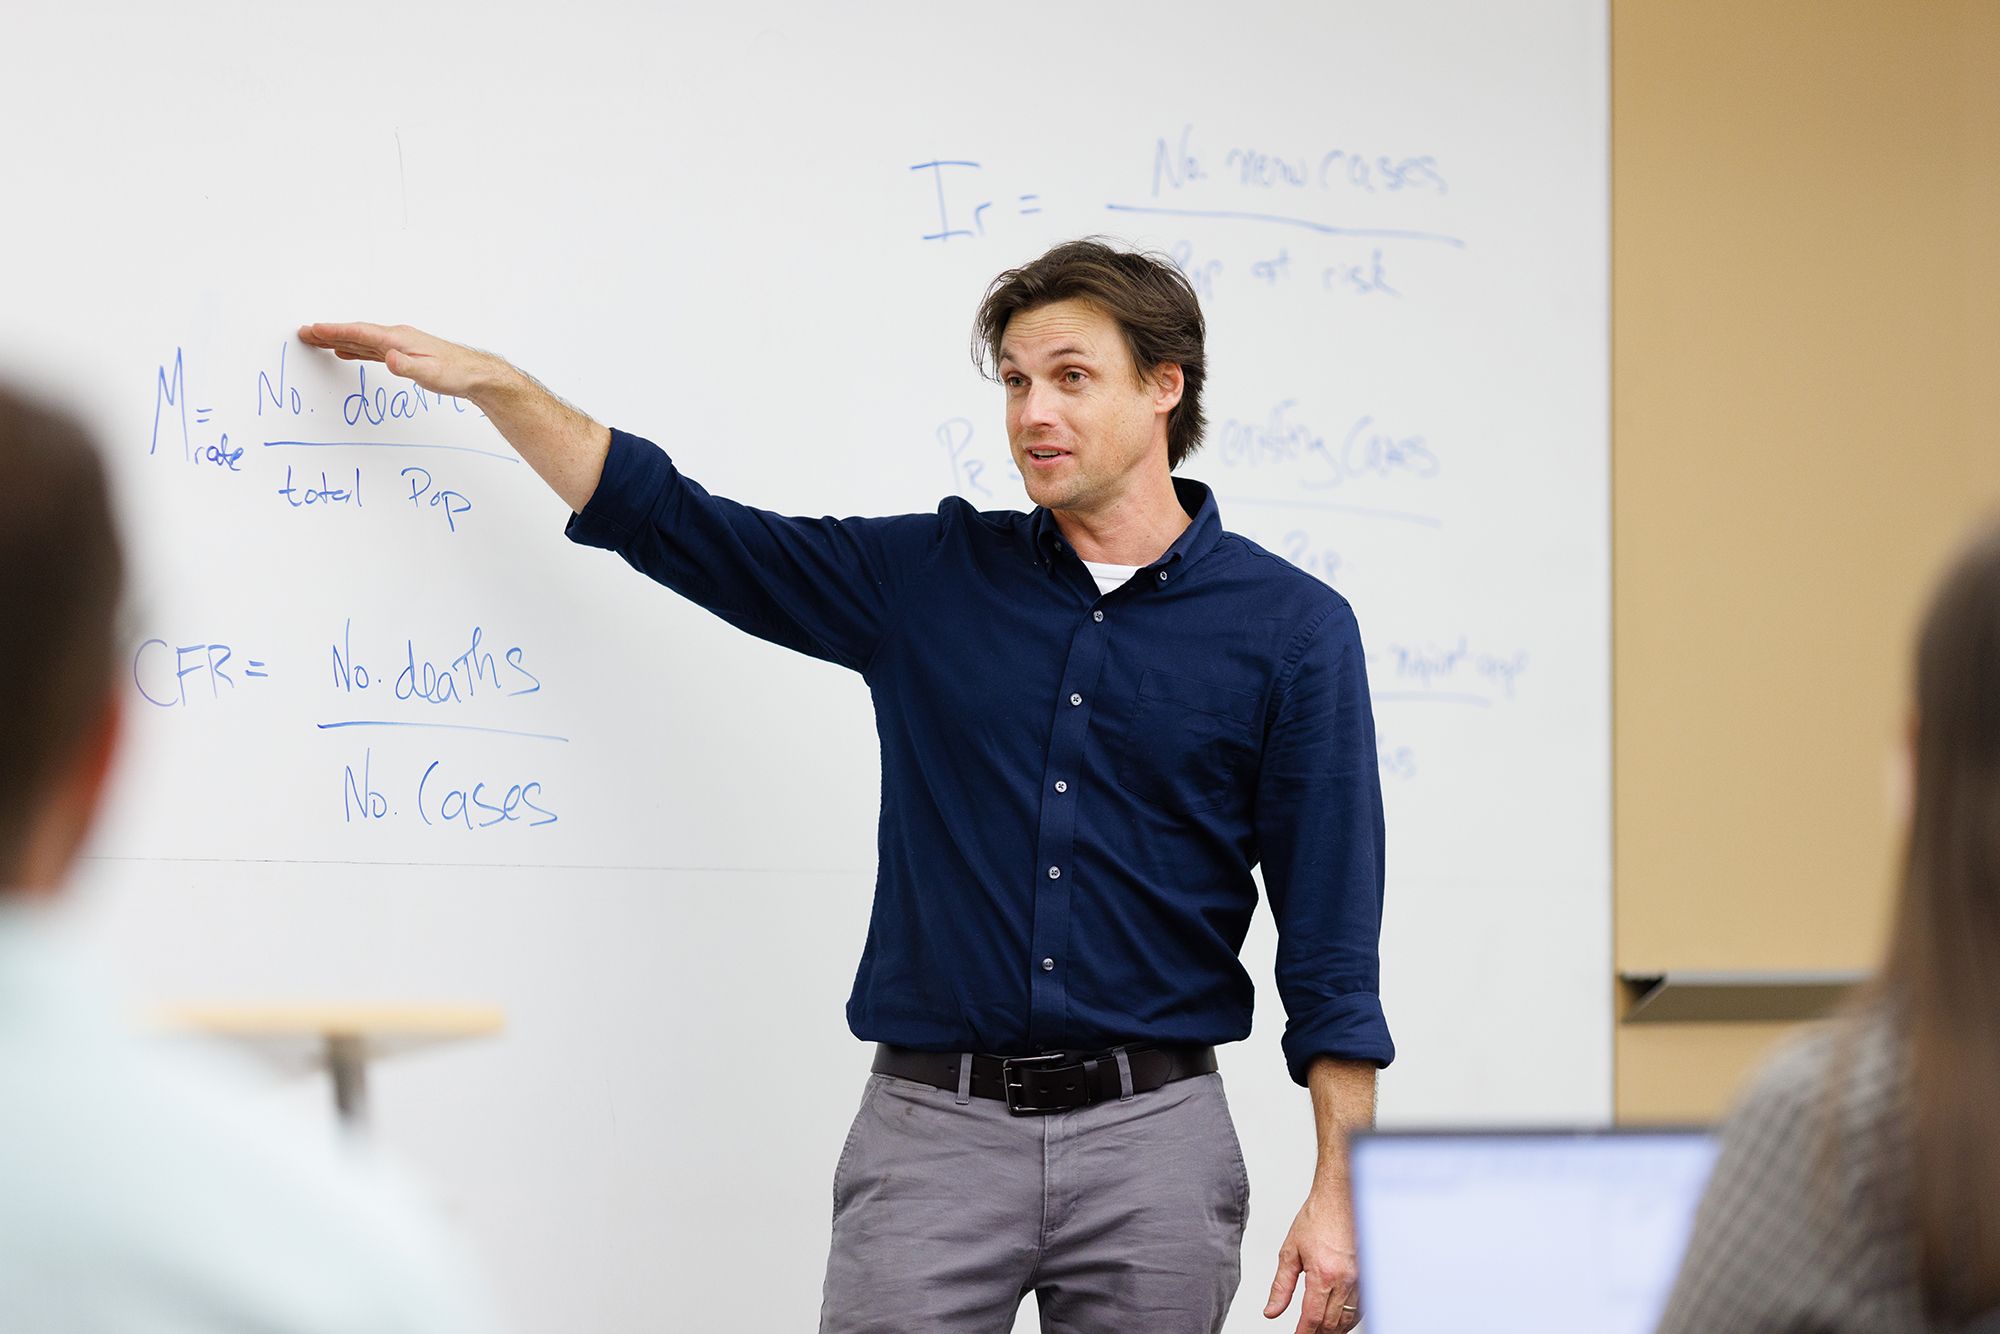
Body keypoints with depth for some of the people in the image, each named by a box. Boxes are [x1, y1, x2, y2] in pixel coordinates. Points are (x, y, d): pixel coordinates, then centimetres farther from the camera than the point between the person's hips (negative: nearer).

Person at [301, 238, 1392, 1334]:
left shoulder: (1290, 627, 1)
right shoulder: (933, 577, 8)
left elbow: (1329, 938, 0)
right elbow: (669, 522, 16)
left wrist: (1339, 1192, -6)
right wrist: (489, 380, 12)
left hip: (1150, 1135, -1)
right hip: (933, 1123, 1)